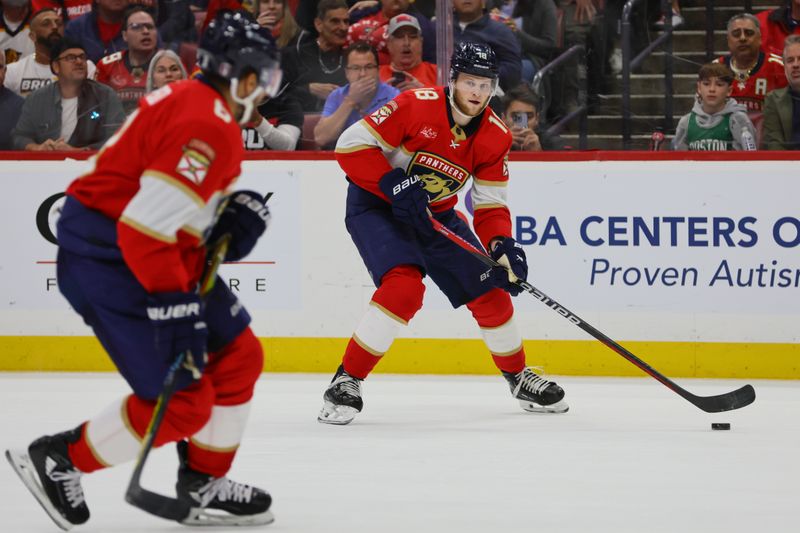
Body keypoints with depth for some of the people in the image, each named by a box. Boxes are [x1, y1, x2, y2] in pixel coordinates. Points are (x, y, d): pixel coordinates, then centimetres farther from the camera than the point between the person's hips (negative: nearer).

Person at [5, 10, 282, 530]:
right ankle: (56, 462, 4)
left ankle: (203, 487, 22)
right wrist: (178, 310, -24)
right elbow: (144, 228, -28)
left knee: (238, 356, 13)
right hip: (107, 261, -11)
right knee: (182, 402, -9)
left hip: (156, 256, 11)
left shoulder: (193, 103, 12)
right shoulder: (207, 126, -21)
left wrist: (233, 216, 3)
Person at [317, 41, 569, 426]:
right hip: (376, 206, -6)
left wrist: (502, 246, -22)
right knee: (404, 287, -29)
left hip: (436, 214, 6)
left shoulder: (495, 137, -7)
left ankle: (519, 377, 28)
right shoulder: (417, 106, -24)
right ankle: (346, 382, -19)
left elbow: (491, 205, -3)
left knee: (489, 292, 3)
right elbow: (351, 144, -22)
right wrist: (394, 184, -32)